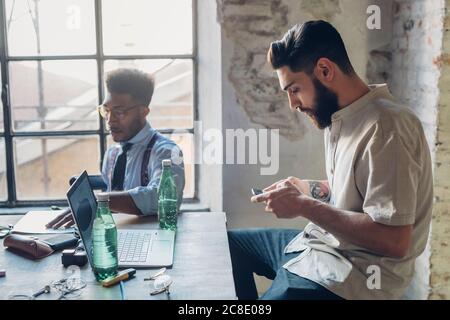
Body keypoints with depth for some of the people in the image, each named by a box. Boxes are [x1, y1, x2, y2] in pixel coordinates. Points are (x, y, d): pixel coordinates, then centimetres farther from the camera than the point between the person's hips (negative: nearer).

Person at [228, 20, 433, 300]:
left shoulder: (385, 125, -24)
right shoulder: (341, 116, 6)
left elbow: (394, 240, -28)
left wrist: (305, 206, -24)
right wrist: (308, 189, 4)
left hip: (355, 273, -9)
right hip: (324, 243, 10)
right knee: (230, 244, 18)